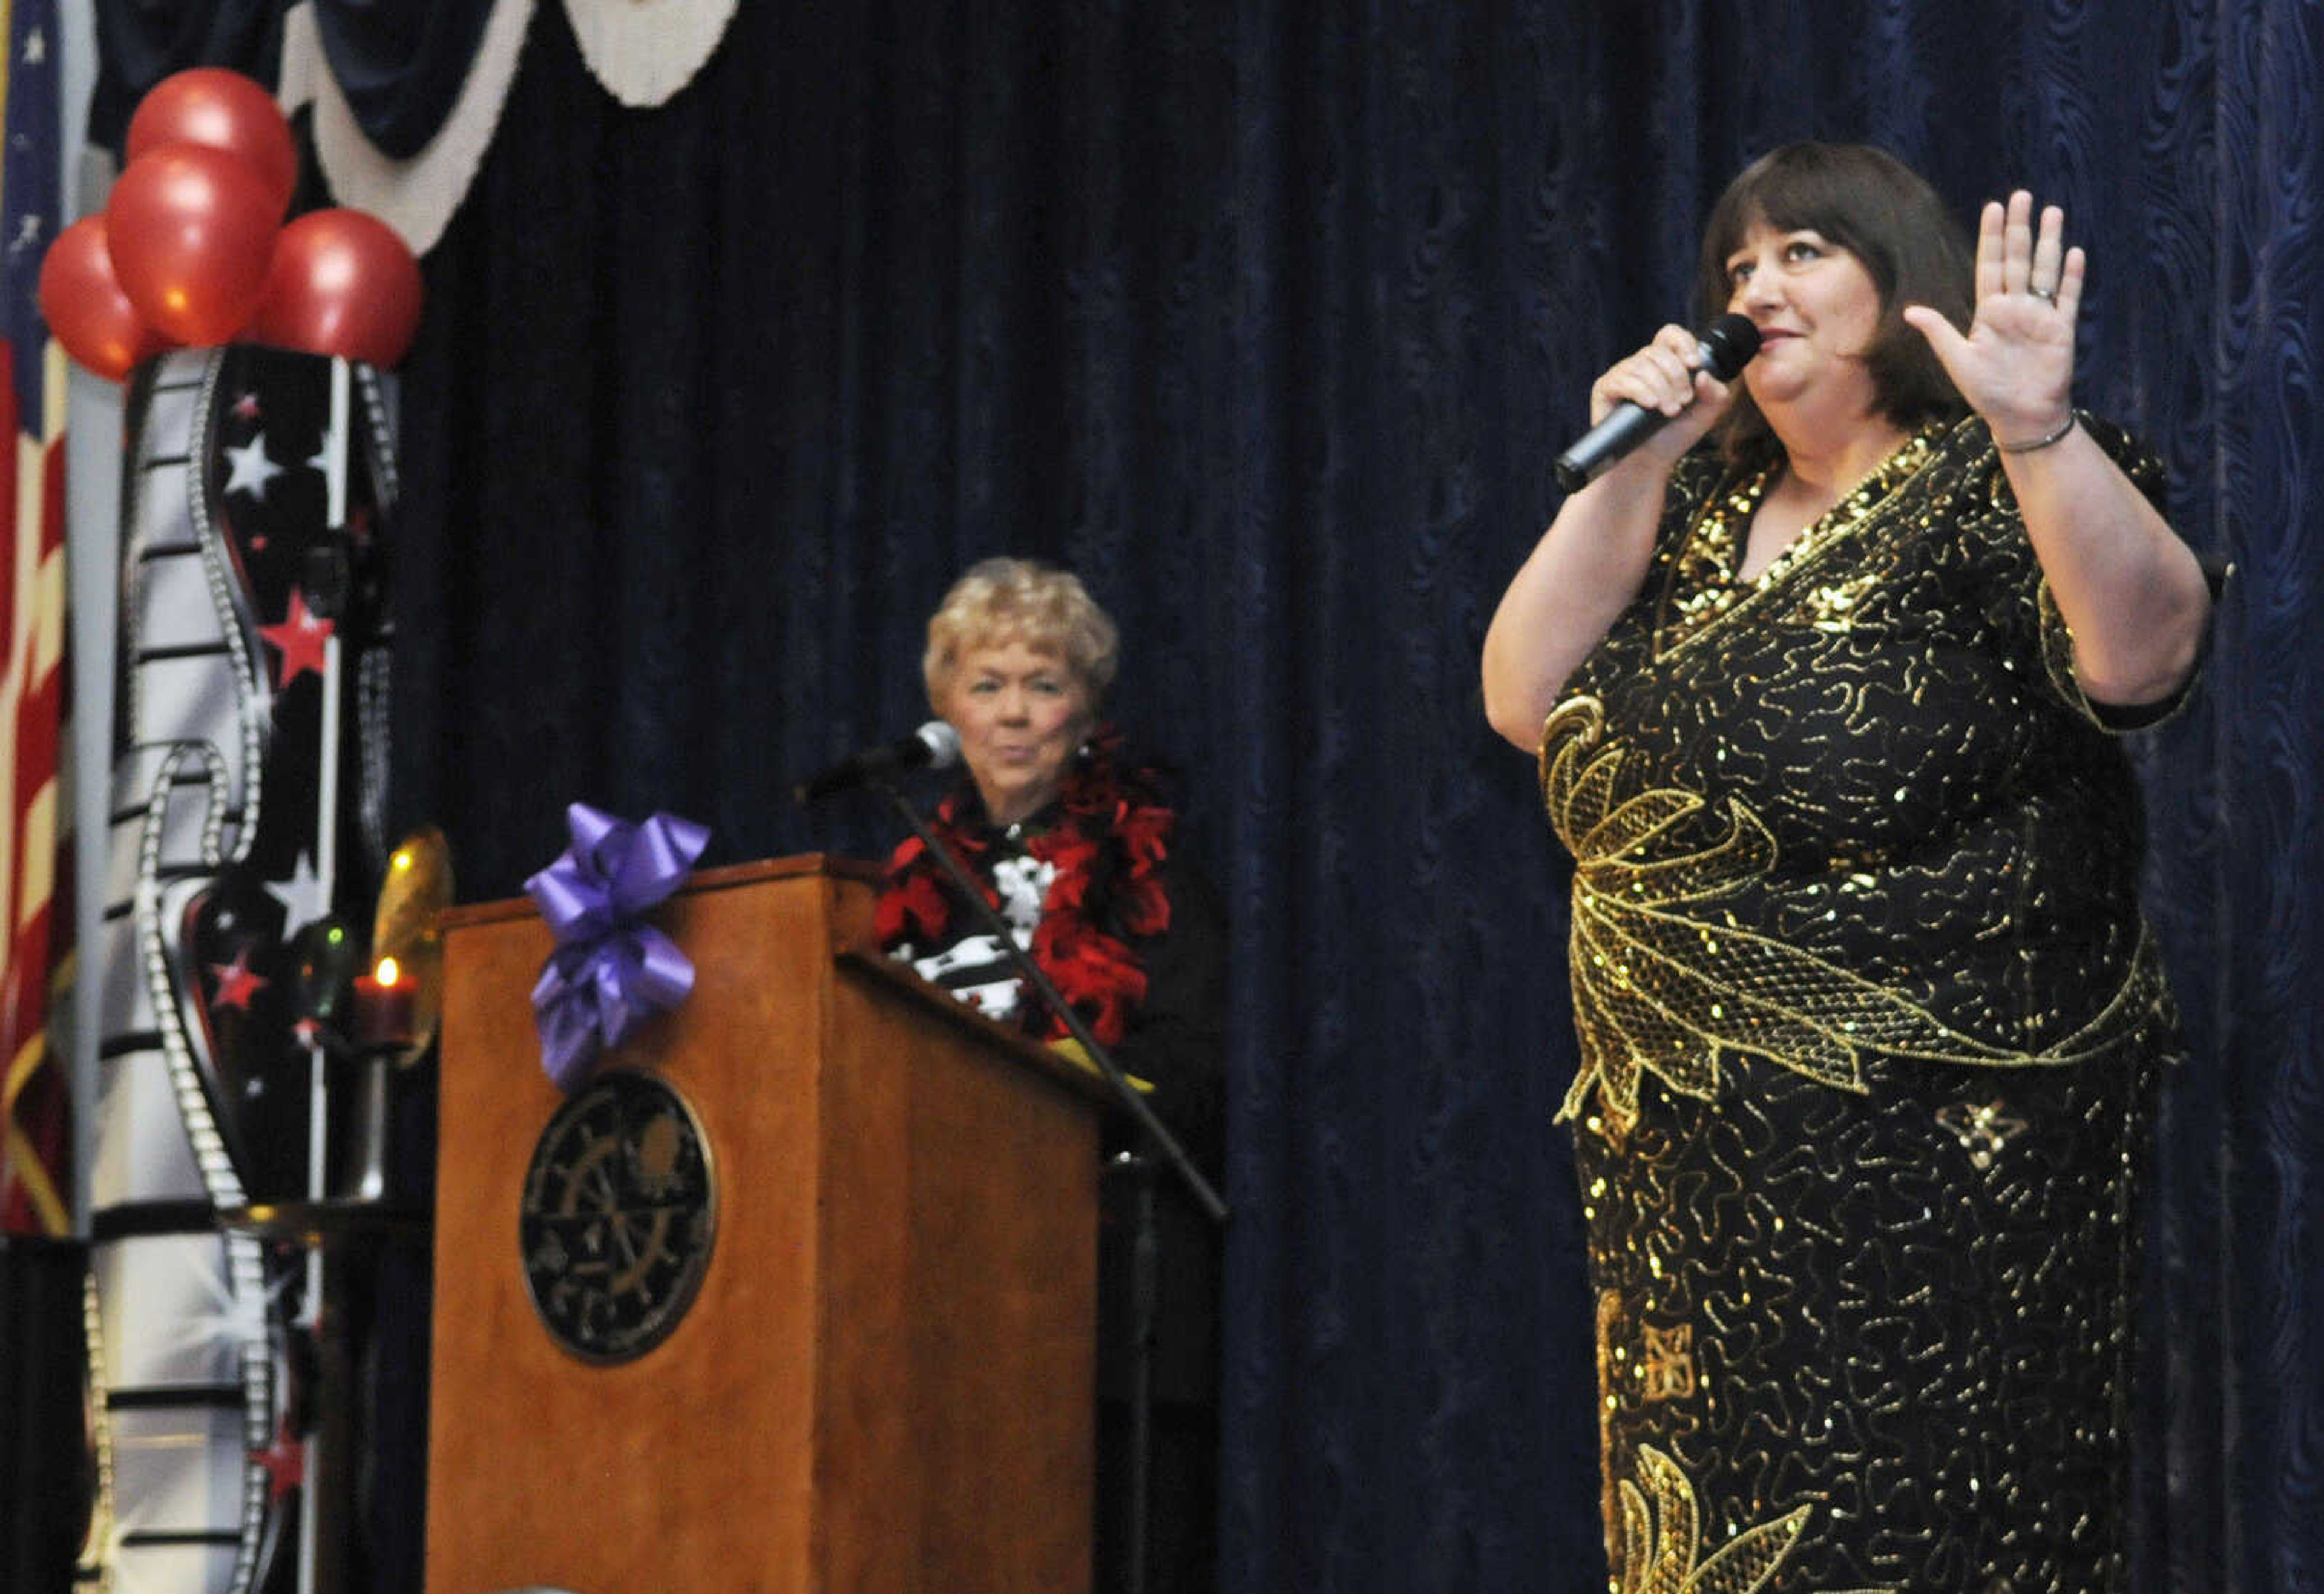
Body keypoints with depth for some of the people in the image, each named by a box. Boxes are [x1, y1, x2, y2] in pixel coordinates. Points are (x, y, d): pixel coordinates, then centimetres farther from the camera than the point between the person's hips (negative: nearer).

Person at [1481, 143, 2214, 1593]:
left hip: (1933, 1161, -7)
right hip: (1690, 1154, 7)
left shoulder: (1990, 494, -7)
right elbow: (1526, 702, 6)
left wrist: (2036, 425, -40)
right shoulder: (1702, 517, 14)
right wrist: (1627, 473, -2)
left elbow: (2143, 649, -26)